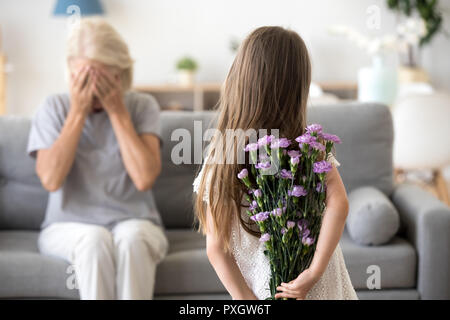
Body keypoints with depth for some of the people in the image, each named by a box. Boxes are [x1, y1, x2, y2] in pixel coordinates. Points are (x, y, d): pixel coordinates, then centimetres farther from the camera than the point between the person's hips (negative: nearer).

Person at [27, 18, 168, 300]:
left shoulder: (142, 106, 0)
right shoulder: (54, 109, 2)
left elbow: (144, 178, -15)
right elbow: (51, 179, -13)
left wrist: (117, 111, -13)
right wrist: (78, 112, -12)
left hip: (135, 224, 0)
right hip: (69, 226, 0)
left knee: (131, 238, -35)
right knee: (94, 240, -34)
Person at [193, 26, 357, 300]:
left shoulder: (220, 156, -11)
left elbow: (216, 248, -13)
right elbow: (338, 203, -31)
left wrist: (247, 299, -11)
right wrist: (315, 272, -28)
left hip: (261, 288, 1)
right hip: (320, 288, 0)